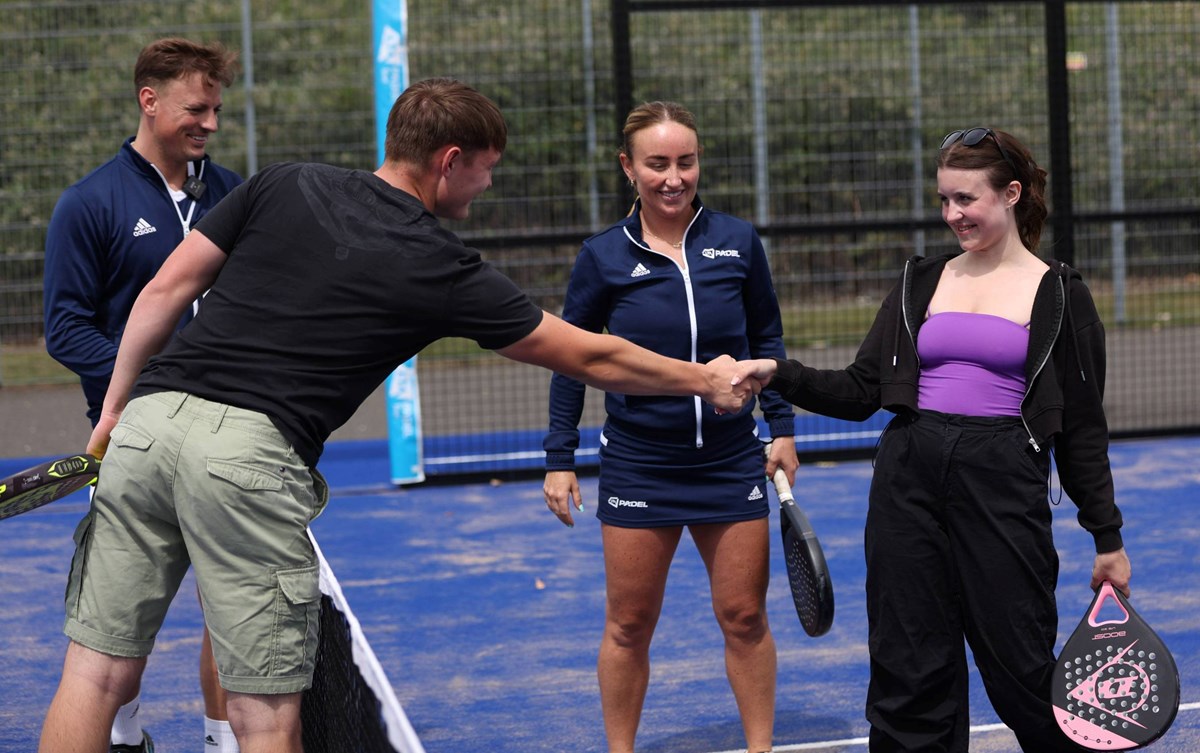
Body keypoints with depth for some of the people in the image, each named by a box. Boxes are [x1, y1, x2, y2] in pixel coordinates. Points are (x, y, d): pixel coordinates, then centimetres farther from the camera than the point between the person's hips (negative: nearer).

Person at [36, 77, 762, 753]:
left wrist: (116, 405, 21)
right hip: (253, 454, -5)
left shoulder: (284, 186, 13)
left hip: (149, 419, 5)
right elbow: (592, 358, 12)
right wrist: (706, 380, 25)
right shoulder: (444, 271, 4)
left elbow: (166, 289, 12)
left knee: (99, 675, 9)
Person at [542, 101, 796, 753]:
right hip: (637, 466, -1)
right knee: (628, 626, 5)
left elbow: (766, 338, 11)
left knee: (745, 617, 6)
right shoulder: (604, 257, -4)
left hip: (731, 460, 1)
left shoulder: (738, 242, 0)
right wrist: (560, 459, 1)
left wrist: (782, 427, 7)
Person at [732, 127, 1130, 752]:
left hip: (1003, 488, -3)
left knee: (1021, 669, -1)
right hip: (909, 479, 4)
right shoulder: (921, 283, 13)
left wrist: (1108, 538, 3)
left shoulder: (1058, 295, 3)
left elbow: (1082, 428, 4)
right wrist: (778, 373, -6)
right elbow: (861, 390, 9)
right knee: (910, 673, 4)